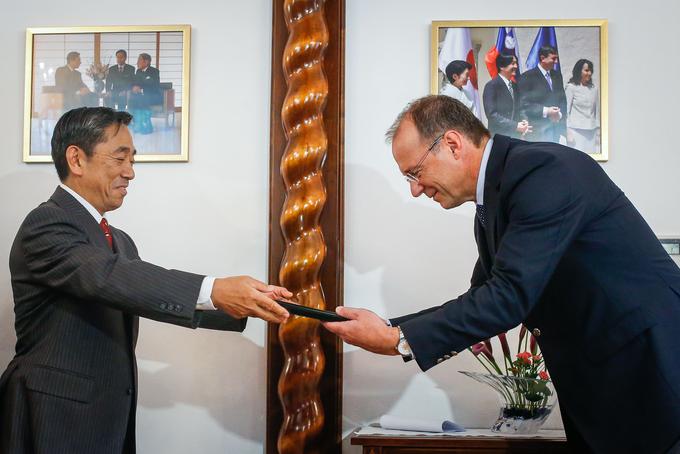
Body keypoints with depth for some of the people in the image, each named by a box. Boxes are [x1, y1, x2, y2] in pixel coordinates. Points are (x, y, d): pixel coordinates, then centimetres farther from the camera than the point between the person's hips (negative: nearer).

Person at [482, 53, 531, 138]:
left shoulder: (514, 86, 14)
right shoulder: (492, 86, -9)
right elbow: (491, 114, -16)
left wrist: (523, 123, -1)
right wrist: (515, 126, -18)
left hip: (515, 135, 6)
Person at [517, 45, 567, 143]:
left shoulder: (557, 75, 15)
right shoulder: (527, 77, -5)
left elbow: (562, 100, 18)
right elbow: (523, 104, -11)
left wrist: (560, 114, -2)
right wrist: (545, 111, -17)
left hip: (555, 129, 6)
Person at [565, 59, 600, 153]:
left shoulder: (593, 88, 11)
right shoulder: (571, 87, -2)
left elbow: (597, 111, 15)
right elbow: (566, 110, -3)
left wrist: (598, 131, 13)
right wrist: (568, 131, -8)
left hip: (591, 131, 4)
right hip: (576, 130, -4)